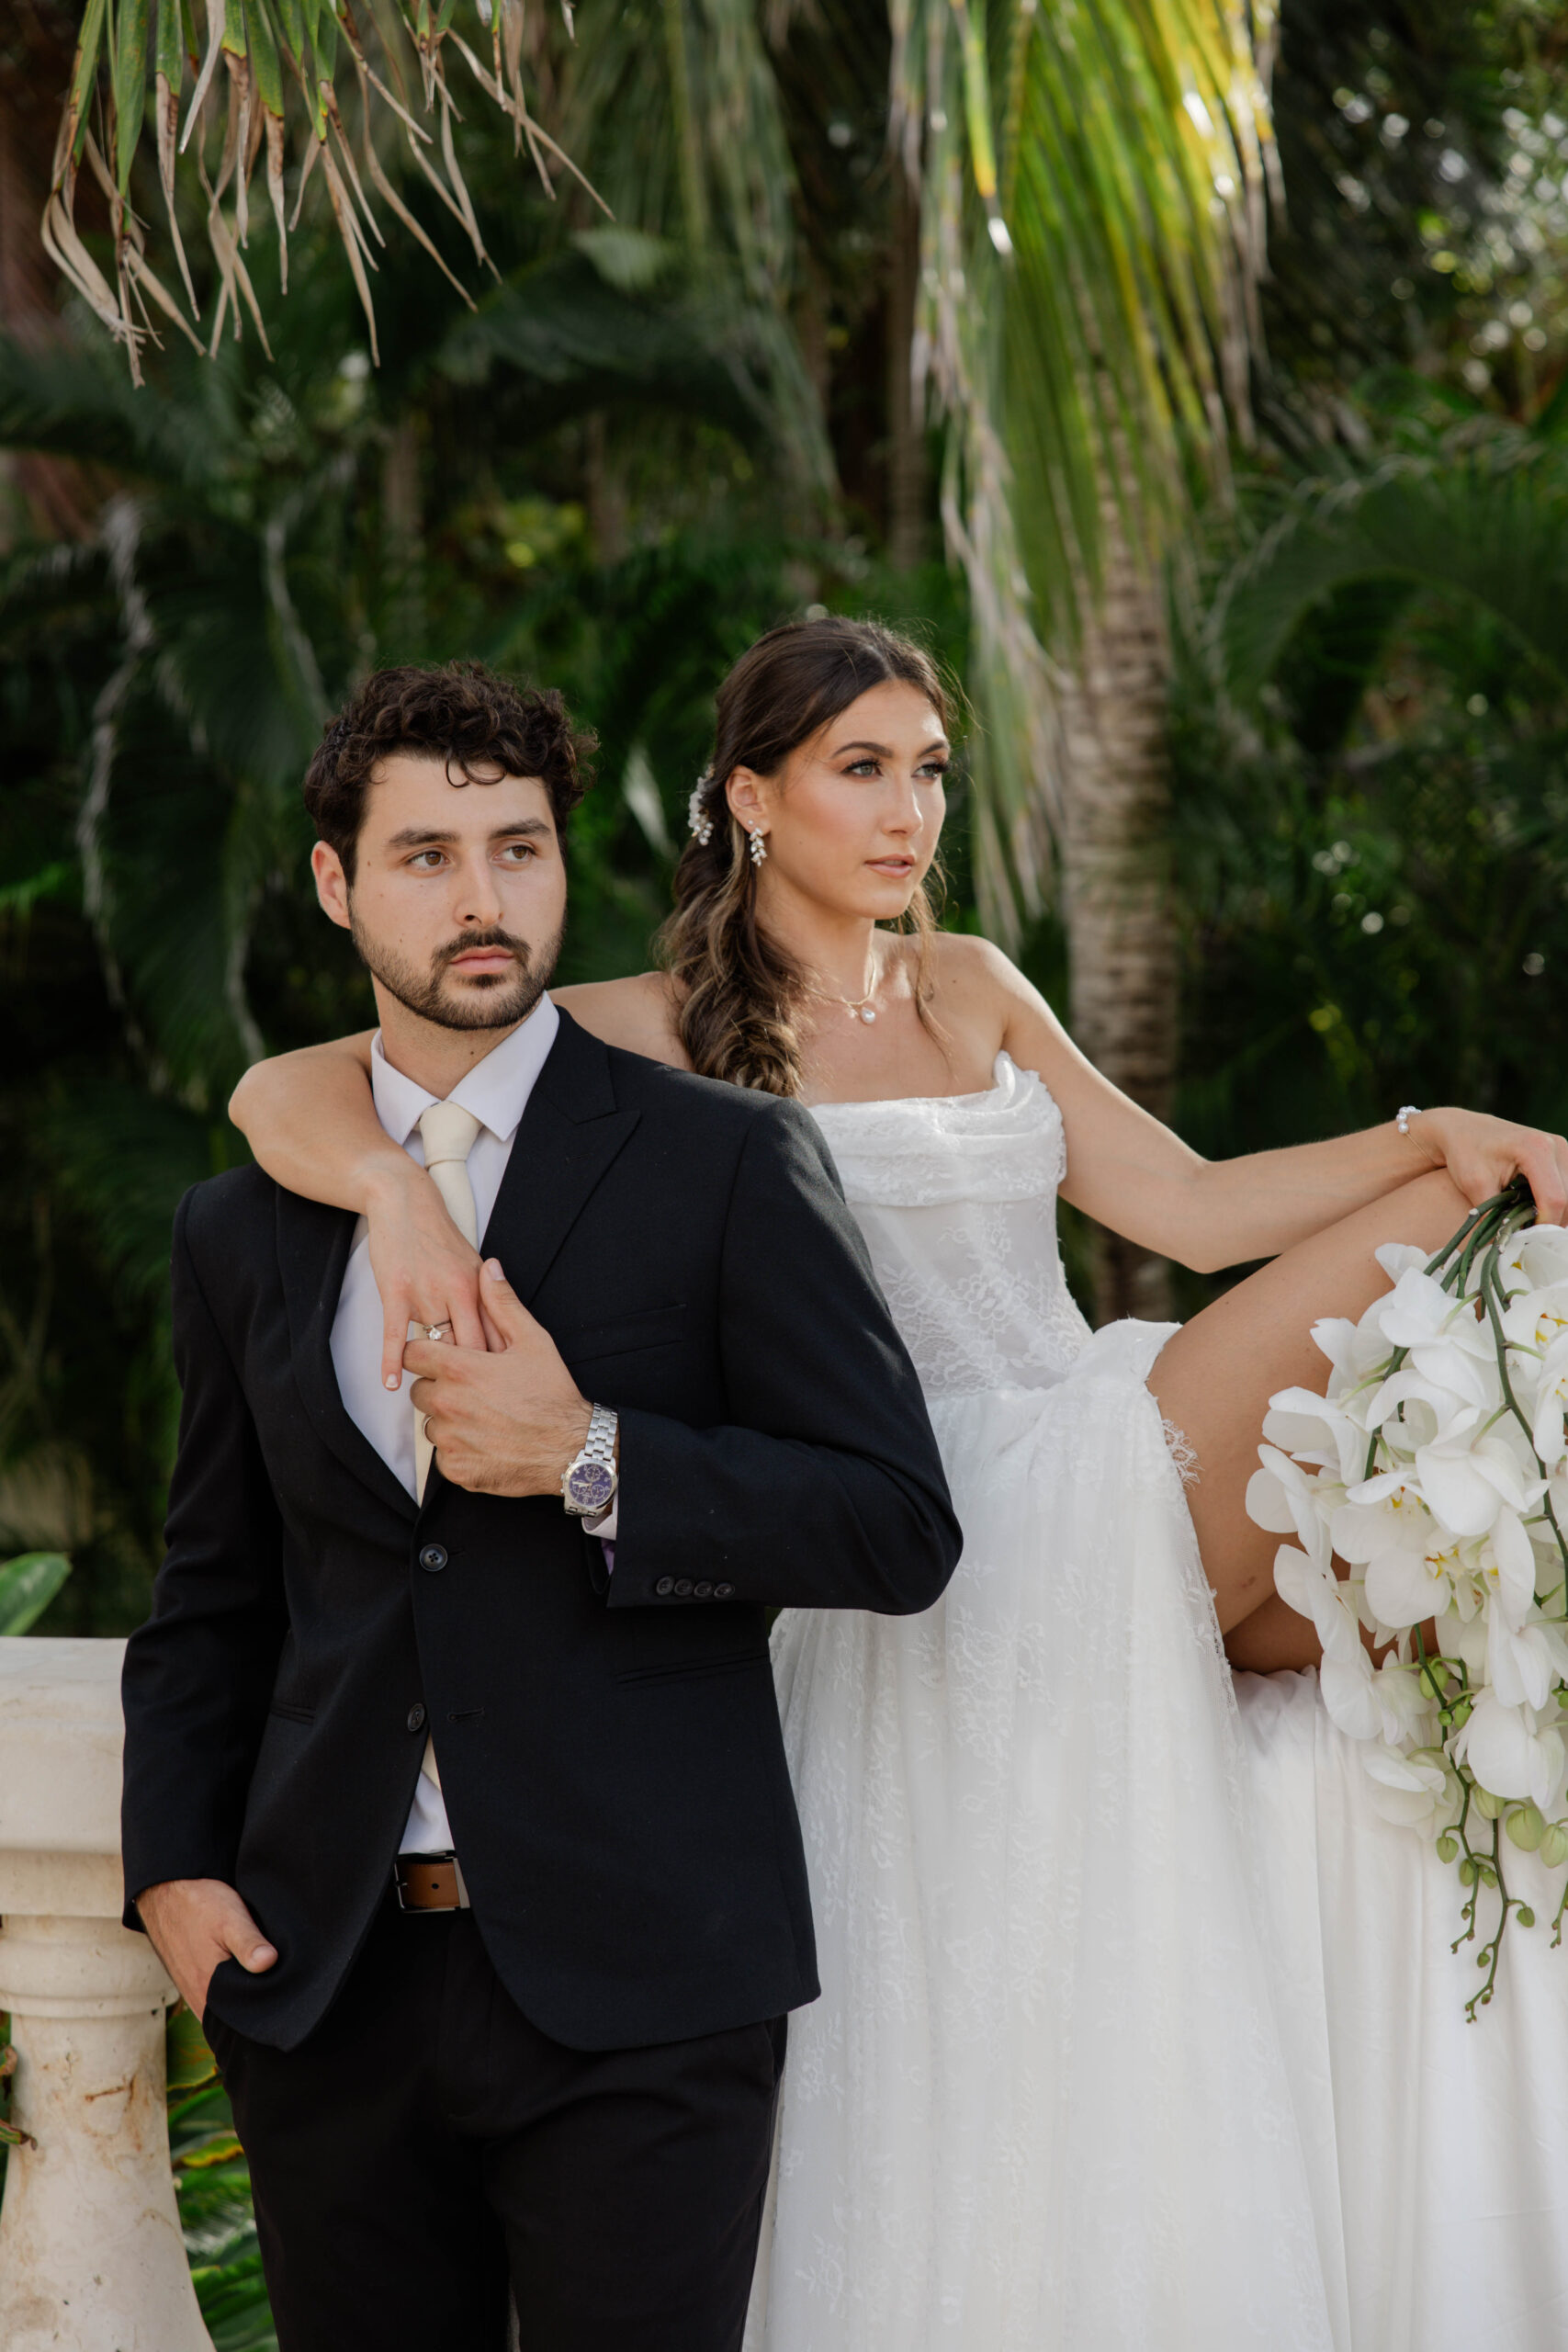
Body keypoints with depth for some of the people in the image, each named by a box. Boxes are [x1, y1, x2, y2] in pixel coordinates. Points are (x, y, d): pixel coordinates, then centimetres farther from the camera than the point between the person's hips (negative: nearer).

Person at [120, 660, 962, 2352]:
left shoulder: (725, 1165, -1)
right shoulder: (244, 1229, 12)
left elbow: (900, 1529, -6)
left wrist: (594, 1462, -16)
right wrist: (175, 1863, 4)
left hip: (637, 1986, -3)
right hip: (323, 1982, 4)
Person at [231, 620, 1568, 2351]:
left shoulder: (972, 990, 18)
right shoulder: (662, 1037, 0)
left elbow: (1188, 1207, 14)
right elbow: (282, 1093, -8)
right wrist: (400, 1189, -30)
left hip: (1119, 1516, 5)